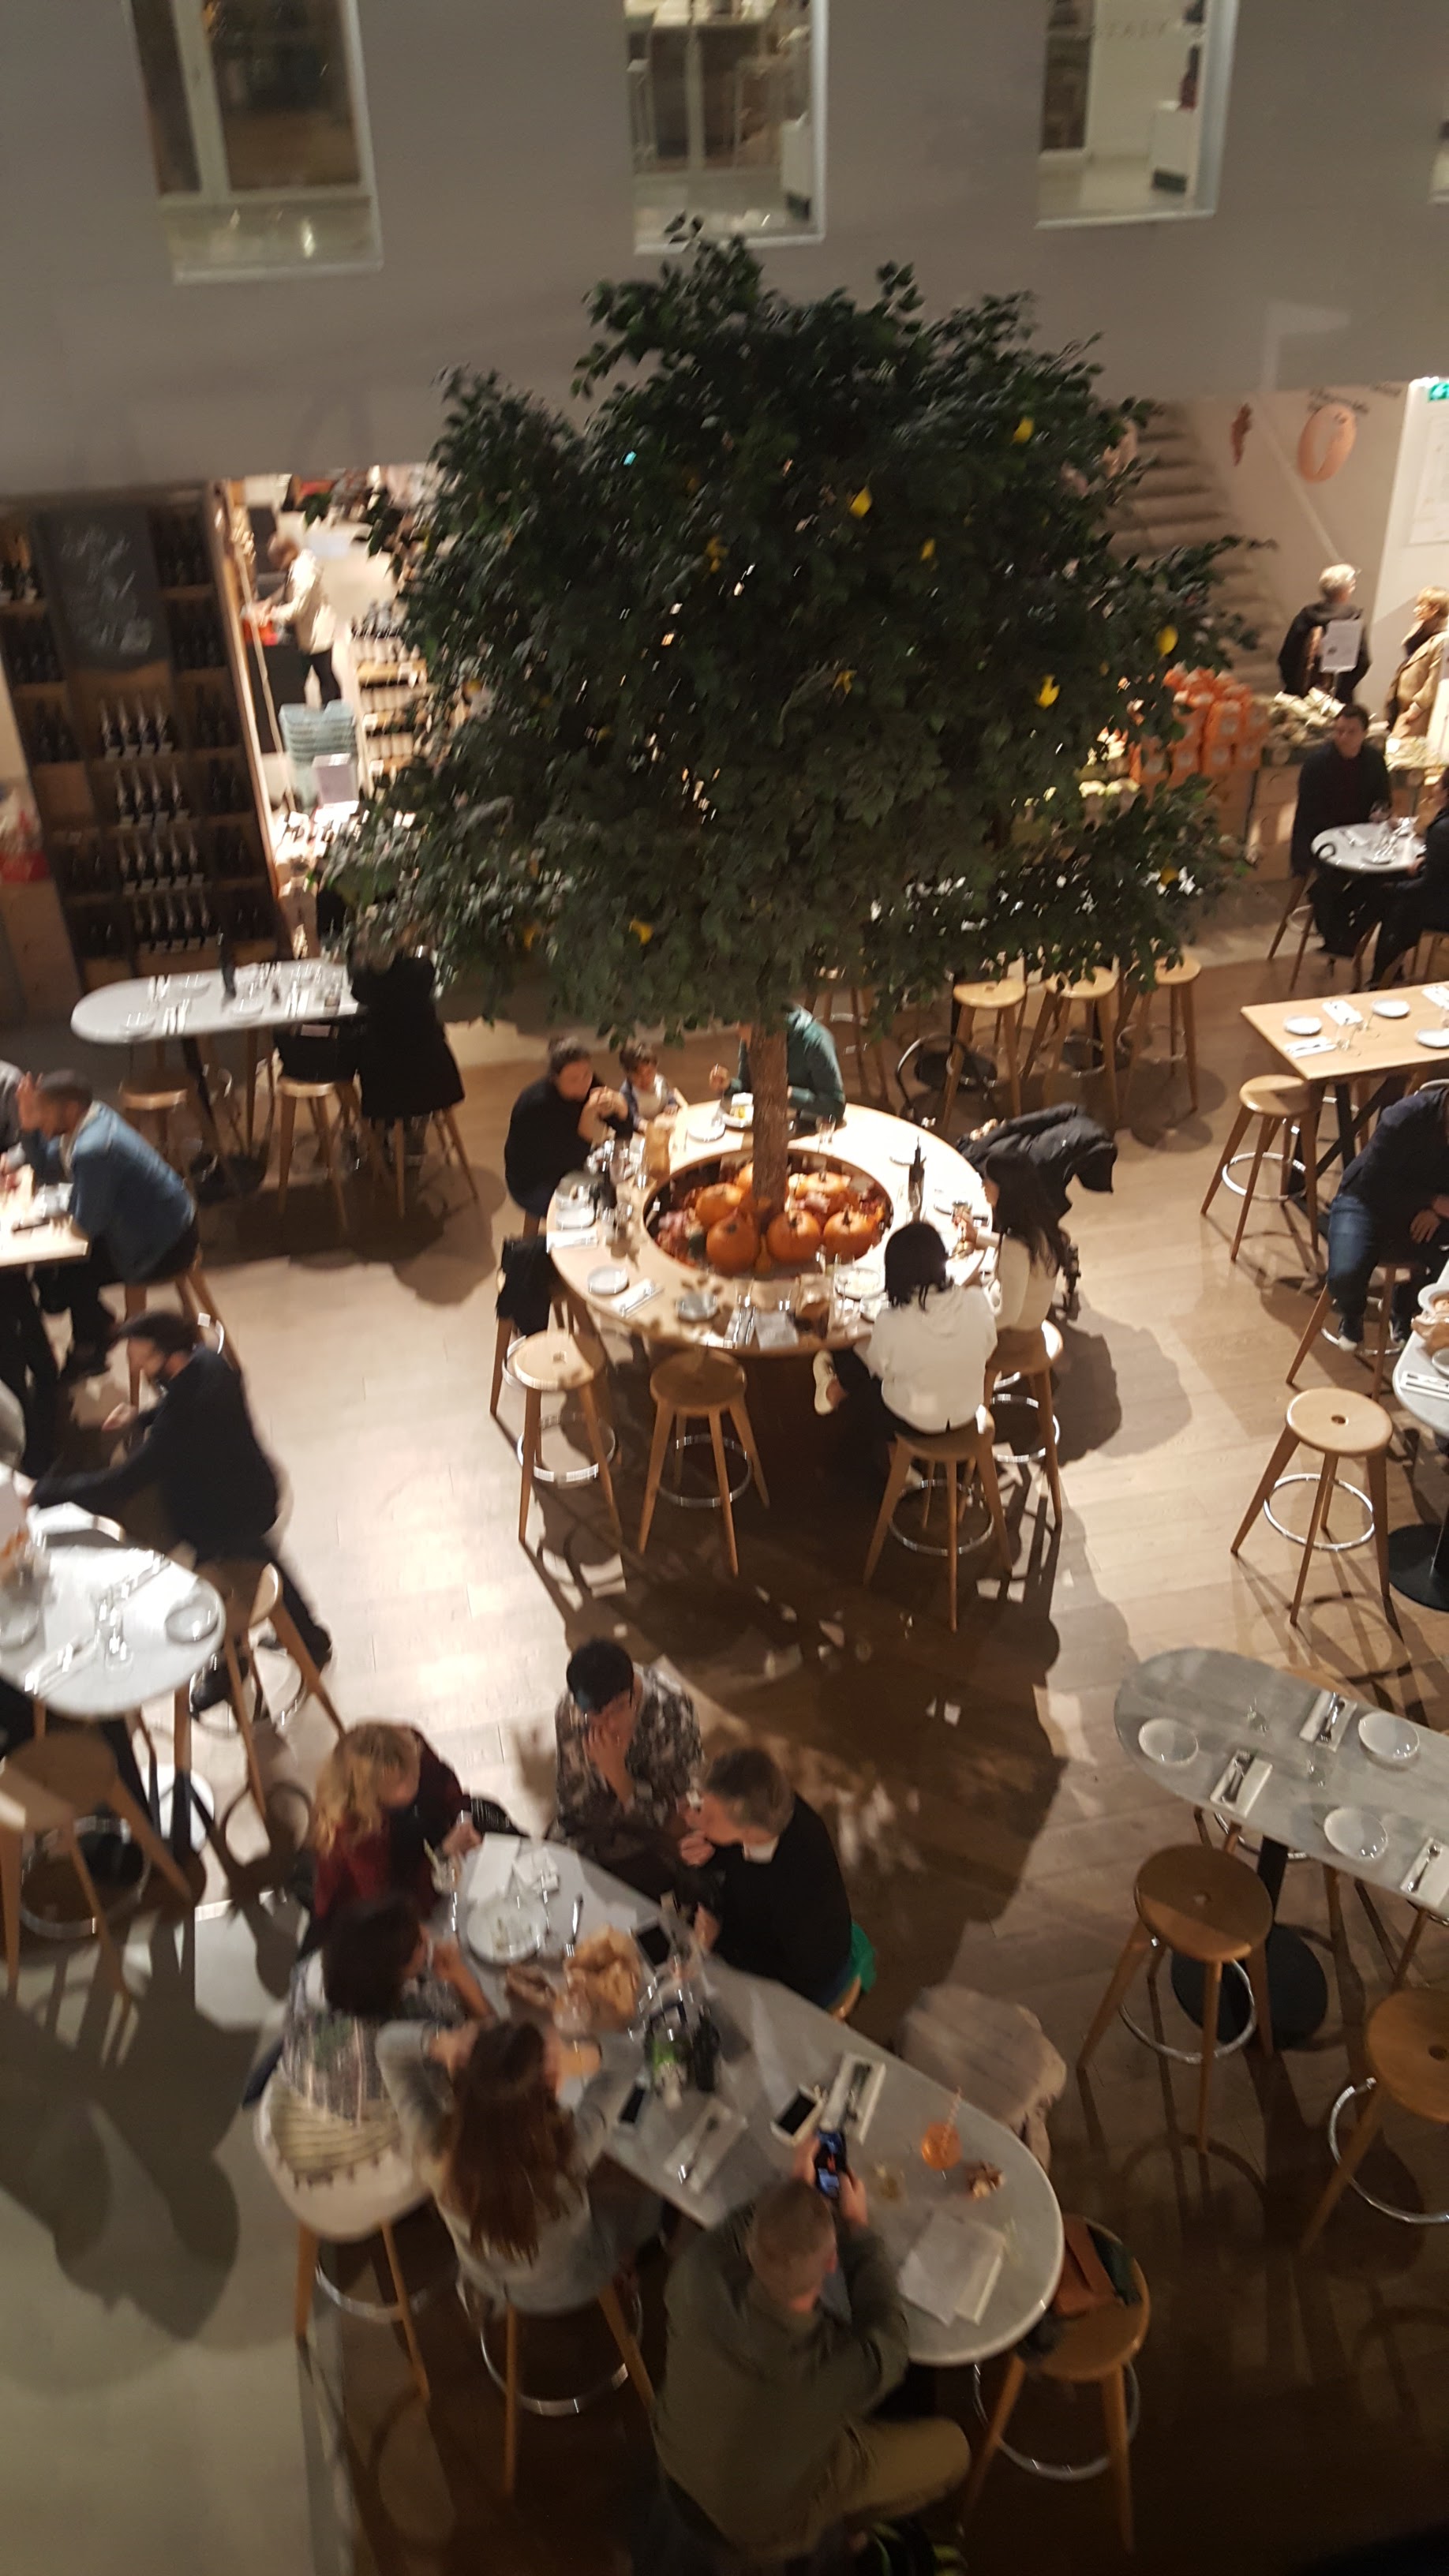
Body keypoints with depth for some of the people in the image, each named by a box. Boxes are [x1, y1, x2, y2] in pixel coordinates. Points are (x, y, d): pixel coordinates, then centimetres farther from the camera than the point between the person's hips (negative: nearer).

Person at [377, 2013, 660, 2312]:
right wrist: (578, 2057, -46)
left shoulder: (431, 2146, -39)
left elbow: (390, 2045, -22)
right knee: (645, 2199, 24)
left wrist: (438, 2044, -43)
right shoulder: (569, 2152, -44)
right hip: (564, 2291, -2)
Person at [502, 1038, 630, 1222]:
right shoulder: (538, 1105, -32)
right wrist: (589, 1116, -41)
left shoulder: (587, 1085, -12)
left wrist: (619, 1106, -29)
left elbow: (624, 1131, -7)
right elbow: (568, 1158, -30)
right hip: (534, 1185, -8)